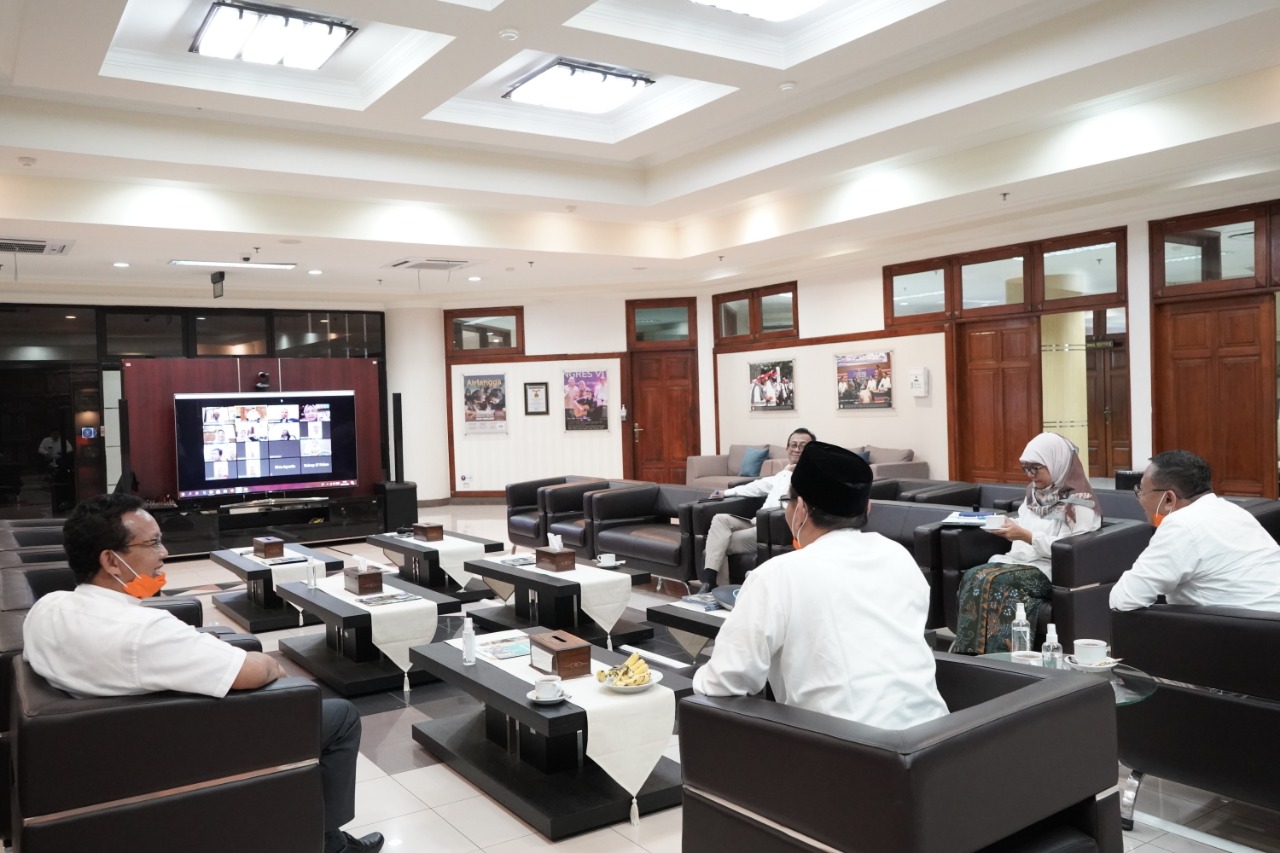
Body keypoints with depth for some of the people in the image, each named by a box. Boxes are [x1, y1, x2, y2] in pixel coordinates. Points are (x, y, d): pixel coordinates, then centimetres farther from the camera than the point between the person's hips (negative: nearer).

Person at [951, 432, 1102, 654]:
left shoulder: (1079, 502, -6)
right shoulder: (1034, 493, 18)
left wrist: (1026, 536, -20)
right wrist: (1008, 529, 0)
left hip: (1051, 570, -7)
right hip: (1020, 560, 7)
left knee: (994, 581, -32)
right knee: (973, 576, -24)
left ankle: (996, 654, -24)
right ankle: (968, 651, -26)